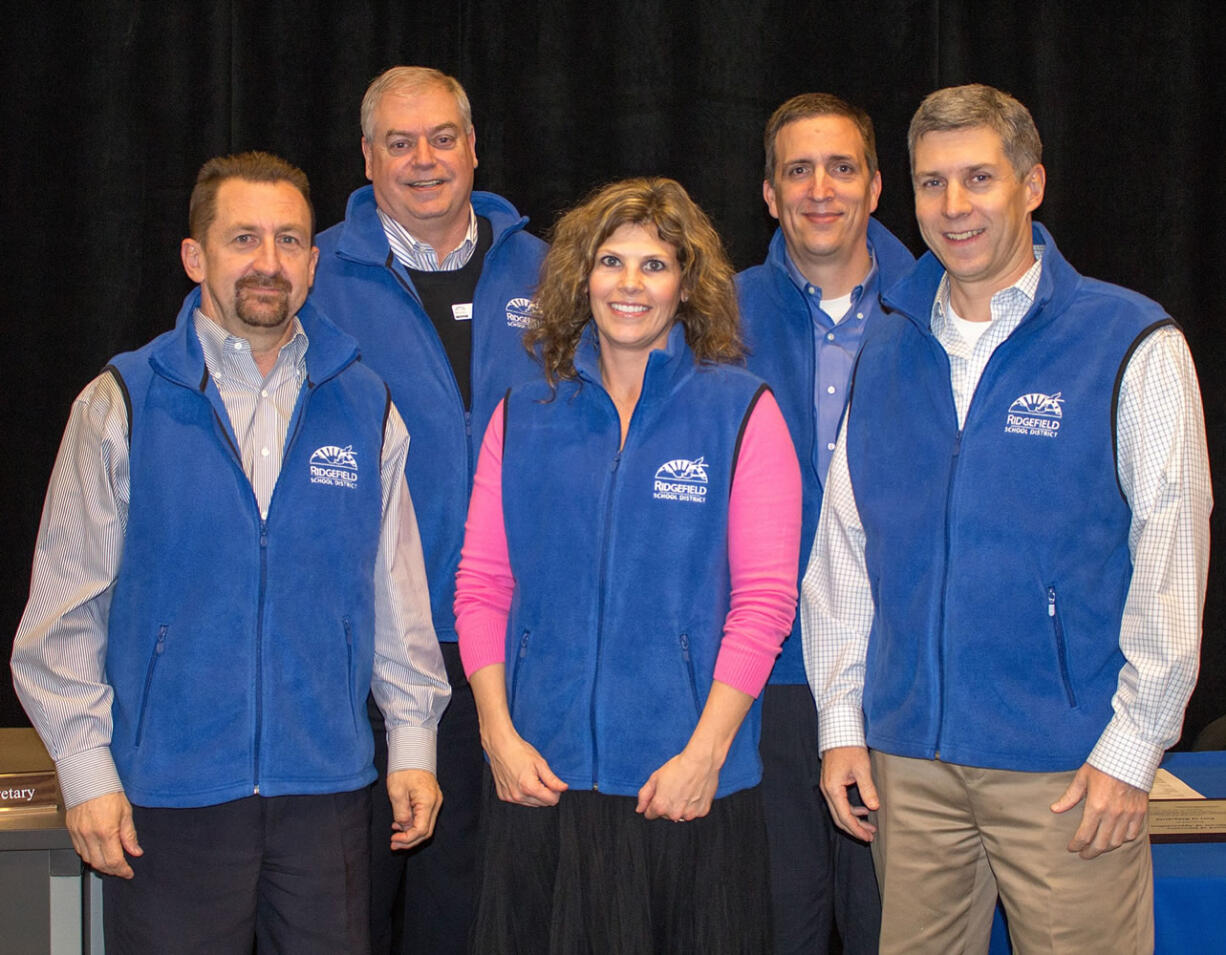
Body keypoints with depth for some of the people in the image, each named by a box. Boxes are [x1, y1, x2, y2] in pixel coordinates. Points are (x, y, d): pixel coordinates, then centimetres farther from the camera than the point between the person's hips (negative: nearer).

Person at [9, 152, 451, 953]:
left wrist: (413, 744, 6)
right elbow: (67, 608, -1)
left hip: (326, 784, 2)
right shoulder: (121, 405, -2)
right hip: (167, 792, -2)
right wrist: (86, 766, -5)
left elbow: (398, 589, 8)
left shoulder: (367, 405, 5)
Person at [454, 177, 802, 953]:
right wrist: (499, 732, -4)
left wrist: (705, 751, -12)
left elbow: (765, 598, -5)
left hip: (688, 781, -2)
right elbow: (481, 585, 7)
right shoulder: (523, 417, 9)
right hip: (542, 779, 3)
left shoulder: (741, 410, 0)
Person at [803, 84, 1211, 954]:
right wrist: (842, 721, 7)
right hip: (908, 757, 4)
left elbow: (1170, 559, -7)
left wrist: (1131, 749, -9)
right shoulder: (888, 357, 9)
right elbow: (845, 545, 11)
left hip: (1069, 764, -4)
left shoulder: (1133, 345, -5)